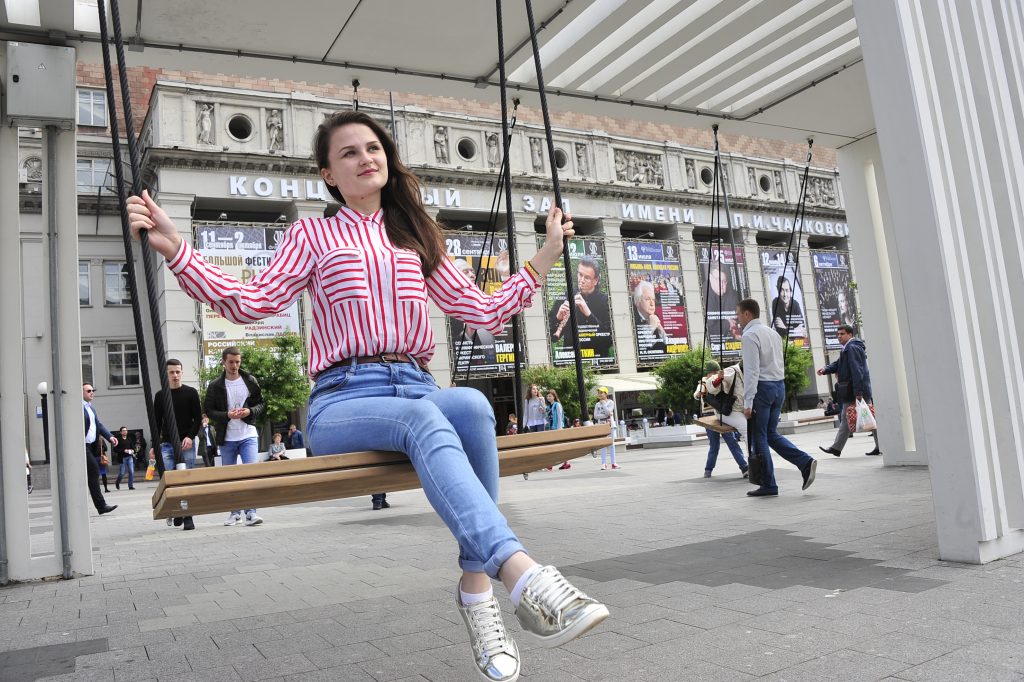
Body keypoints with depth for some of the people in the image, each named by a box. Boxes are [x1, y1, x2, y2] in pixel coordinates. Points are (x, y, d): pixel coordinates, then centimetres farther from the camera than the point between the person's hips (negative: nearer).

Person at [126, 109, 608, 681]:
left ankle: (477, 589, -30)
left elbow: (486, 312, 20)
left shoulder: (417, 240, 23)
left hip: (417, 389, 3)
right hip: (343, 401, -3)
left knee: (472, 404, -34)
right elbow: (251, 302, 3)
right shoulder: (314, 235, 15)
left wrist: (547, 255, 20)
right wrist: (174, 248, -8)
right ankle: (524, 575, -52)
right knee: (425, 418, -37)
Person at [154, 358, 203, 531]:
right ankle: (176, 513, 12)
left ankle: (188, 517, 1)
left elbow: (198, 418, 2)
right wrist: (154, 445, 5)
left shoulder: (191, 393, 4)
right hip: (167, 444, 2)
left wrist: (190, 436, -12)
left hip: (187, 443, -1)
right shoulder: (160, 395, 9)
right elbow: (157, 422, 12)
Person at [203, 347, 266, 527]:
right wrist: (227, 415, -16)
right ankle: (235, 513, 21)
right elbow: (209, 410, 0)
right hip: (226, 438, 1)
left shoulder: (251, 381, 3)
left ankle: (251, 513, -7)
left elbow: (261, 404, 8)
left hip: (248, 435, -1)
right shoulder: (215, 386, 0)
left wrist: (250, 411, -13)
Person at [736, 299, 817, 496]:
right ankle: (805, 462, -2)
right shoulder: (773, 333, 16)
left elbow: (751, 371, -18)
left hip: (762, 387, -8)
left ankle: (768, 485, 5)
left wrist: (748, 402, -19)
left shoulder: (750, 335, -11)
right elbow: (780, 364, 19)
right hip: (779, 385, 8)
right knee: (771, 434, 15)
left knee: (758, 437, 1)